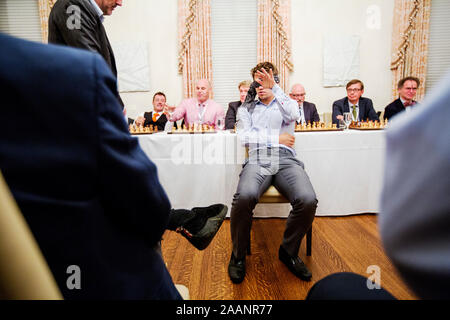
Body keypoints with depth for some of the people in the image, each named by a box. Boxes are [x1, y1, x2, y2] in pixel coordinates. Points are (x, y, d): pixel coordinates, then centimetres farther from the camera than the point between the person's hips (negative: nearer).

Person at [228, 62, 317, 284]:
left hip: (286, 159, 1)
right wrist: (277, 138, 2)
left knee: (308, 200, -30)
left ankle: (288, 251, -1)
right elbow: (244, 137, 6)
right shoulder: (247, 108, 24)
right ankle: (238, 255, -8)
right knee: (245, 196, -35)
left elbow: (292, 115, -3)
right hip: (257, 160, 0)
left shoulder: (288, 103, 24)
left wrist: (274, 89, -4)